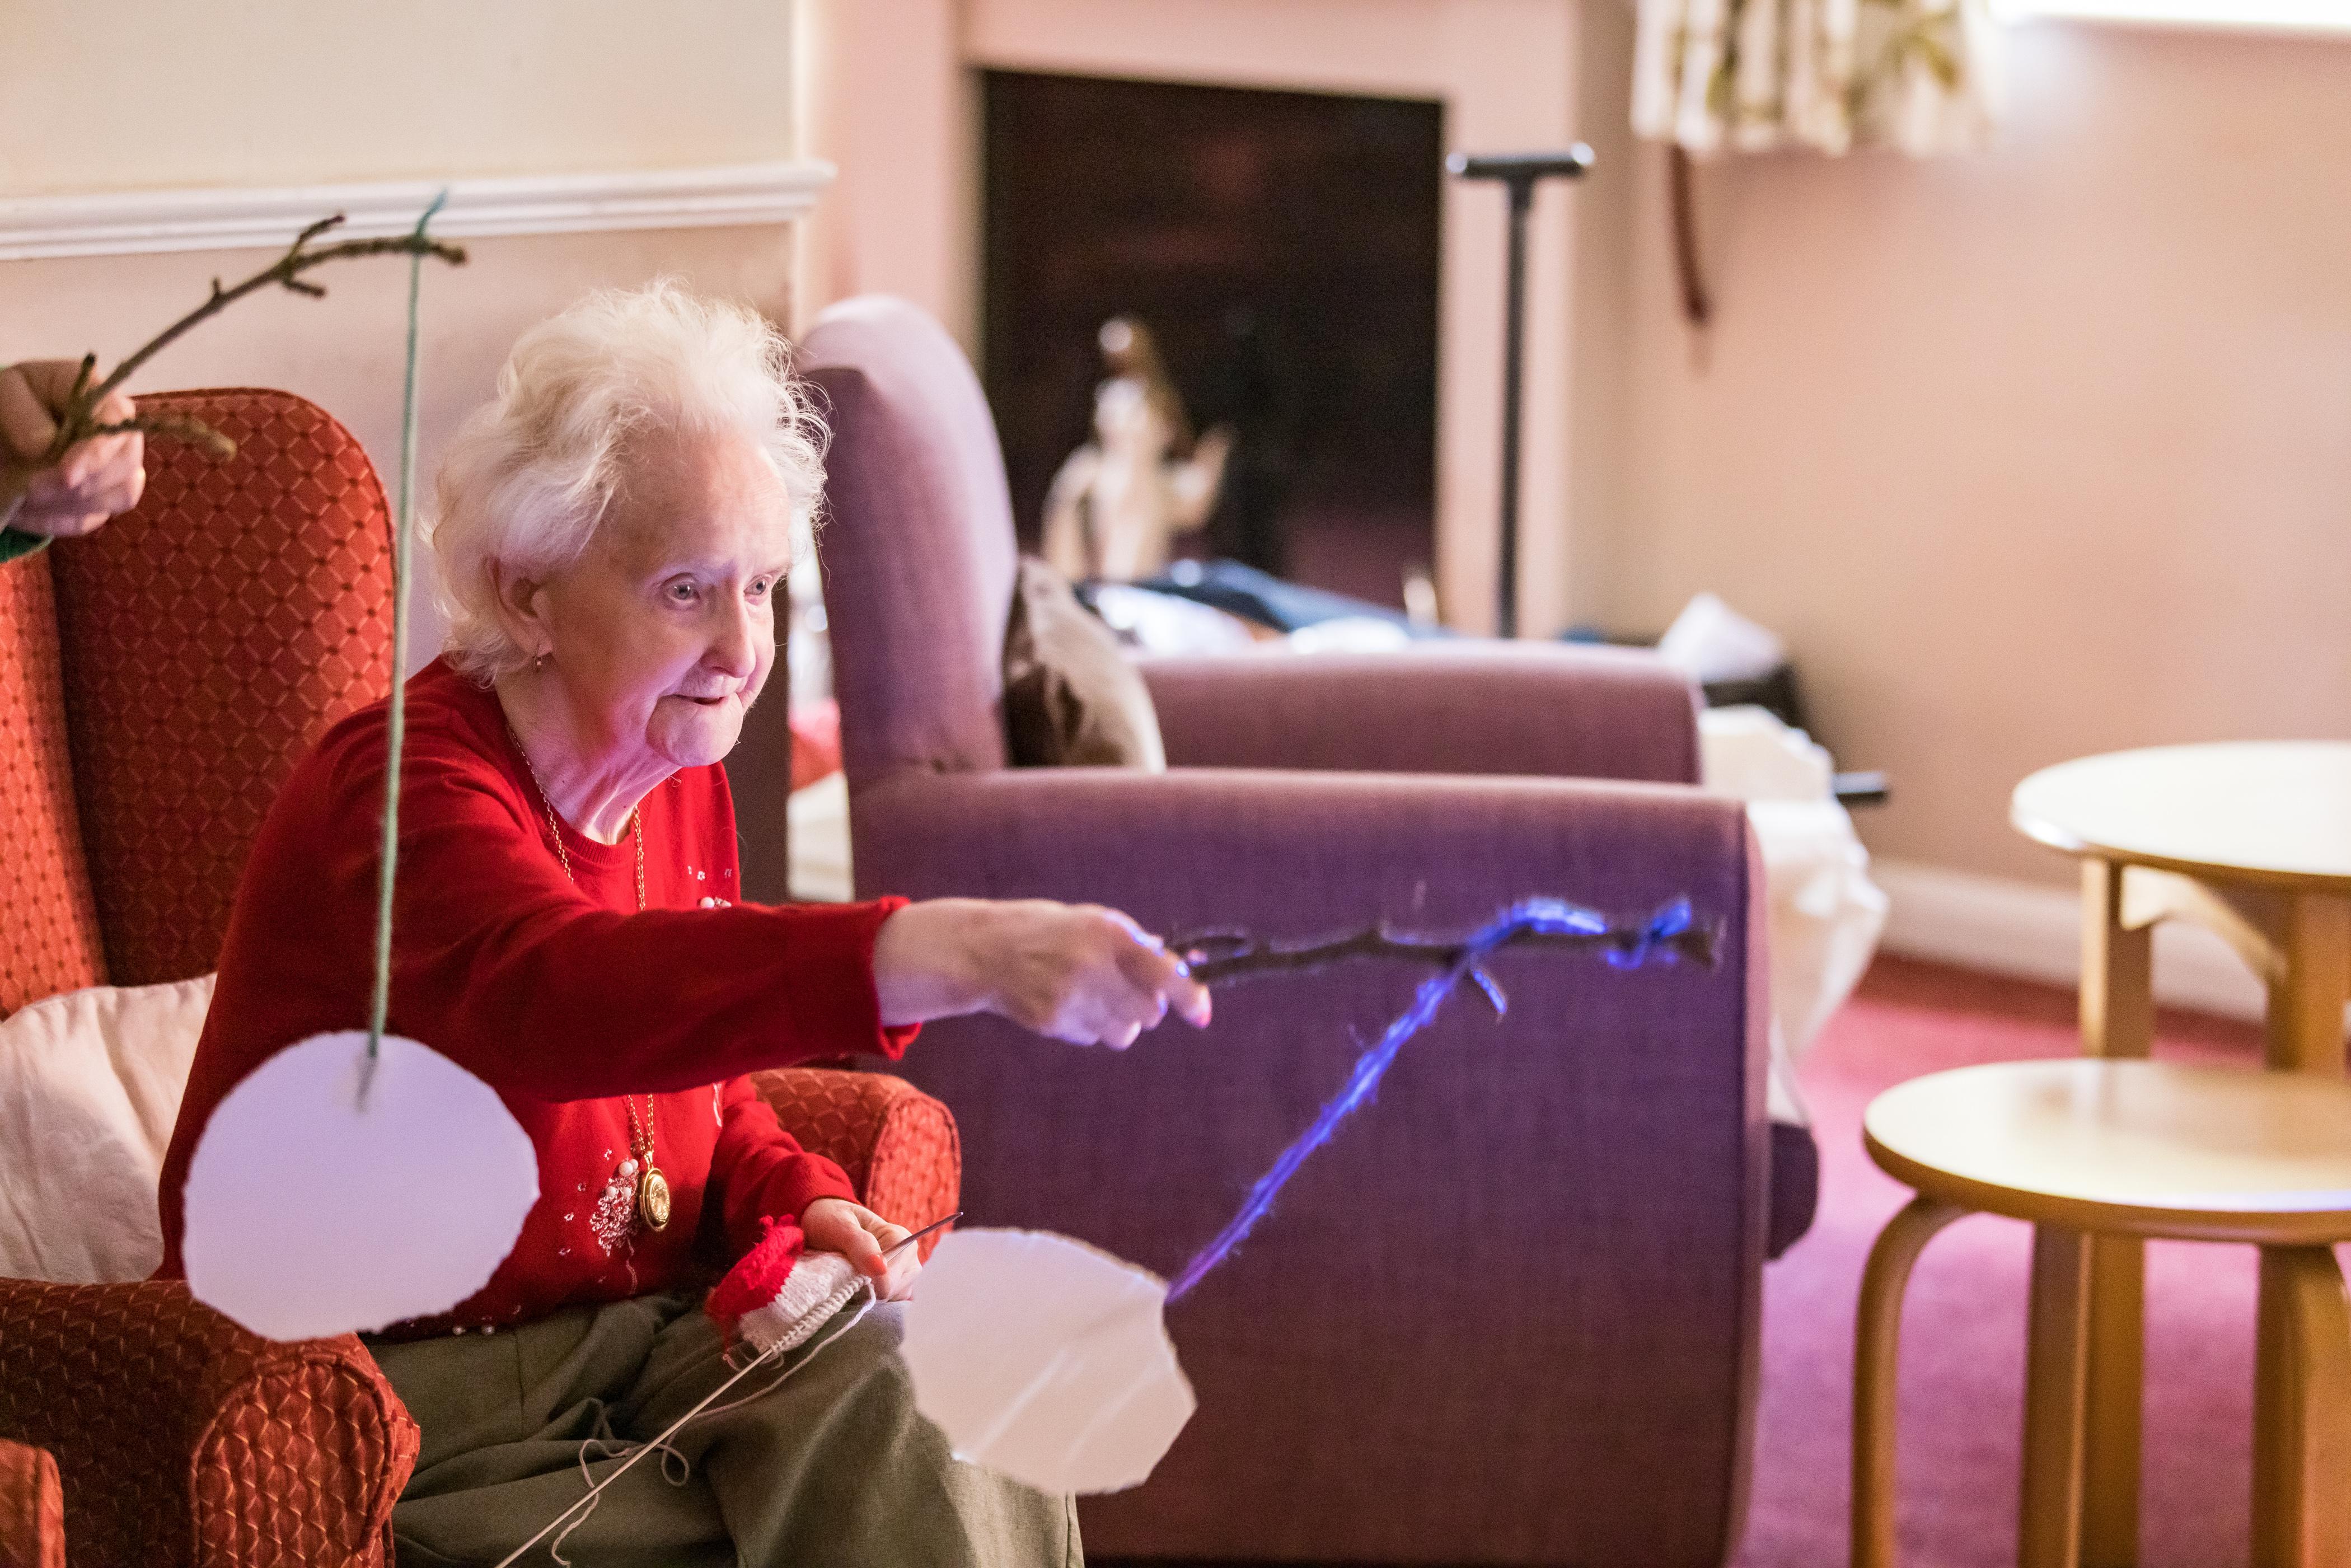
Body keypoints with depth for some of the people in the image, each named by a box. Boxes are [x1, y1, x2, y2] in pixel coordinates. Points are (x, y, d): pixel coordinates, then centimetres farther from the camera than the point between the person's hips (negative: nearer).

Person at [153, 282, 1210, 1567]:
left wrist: (803, 1205, -5)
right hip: (395, 1394, -7)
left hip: (640, 1337, 7)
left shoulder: (681, 781, 7)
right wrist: (962, 953, -56)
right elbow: (551, 992, -43)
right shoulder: (407, 789, -20)